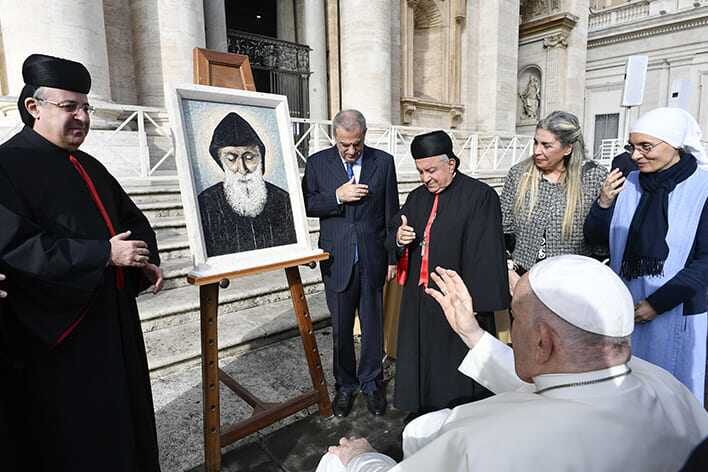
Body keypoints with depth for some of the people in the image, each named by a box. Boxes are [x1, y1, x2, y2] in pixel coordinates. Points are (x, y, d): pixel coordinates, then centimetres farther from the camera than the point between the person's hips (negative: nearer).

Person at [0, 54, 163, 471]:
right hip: (58, 327, -7)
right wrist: (103, 253, -24)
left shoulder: (90, 167, 12)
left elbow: (131, 217, 17)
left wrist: (146, 260, -1)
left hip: (113, 314, 7)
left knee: (122, 412, 19)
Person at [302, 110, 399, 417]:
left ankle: (371, 382, 32)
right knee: (341, 327, 12)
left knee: (373, 323, 12)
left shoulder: (383, 162, 1)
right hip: (337, 260, 0)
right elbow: (306, 205, 0)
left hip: (372, 259, 0)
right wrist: (336, 196, -17)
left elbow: (391, 212, 3)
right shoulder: (318, 163, 1)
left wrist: (394, 256, 2)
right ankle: (345, 384, 32)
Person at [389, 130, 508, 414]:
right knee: (420, 360, 18)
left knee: (456, 371, 10)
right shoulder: (417, 198, 8)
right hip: (419, 300, 6)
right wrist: (399, 238, -11)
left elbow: (488, 253, -15)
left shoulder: (480, 196, -11)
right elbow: (392, 236, 13)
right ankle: (422, 414, 39)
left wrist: (481, 304, -18)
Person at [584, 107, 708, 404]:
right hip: (624, 309, 3)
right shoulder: (628, 184, -1)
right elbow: (596, 238, 5)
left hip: (676, 313, -3)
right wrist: (603, 204, -12)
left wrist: (658, 302, -16)